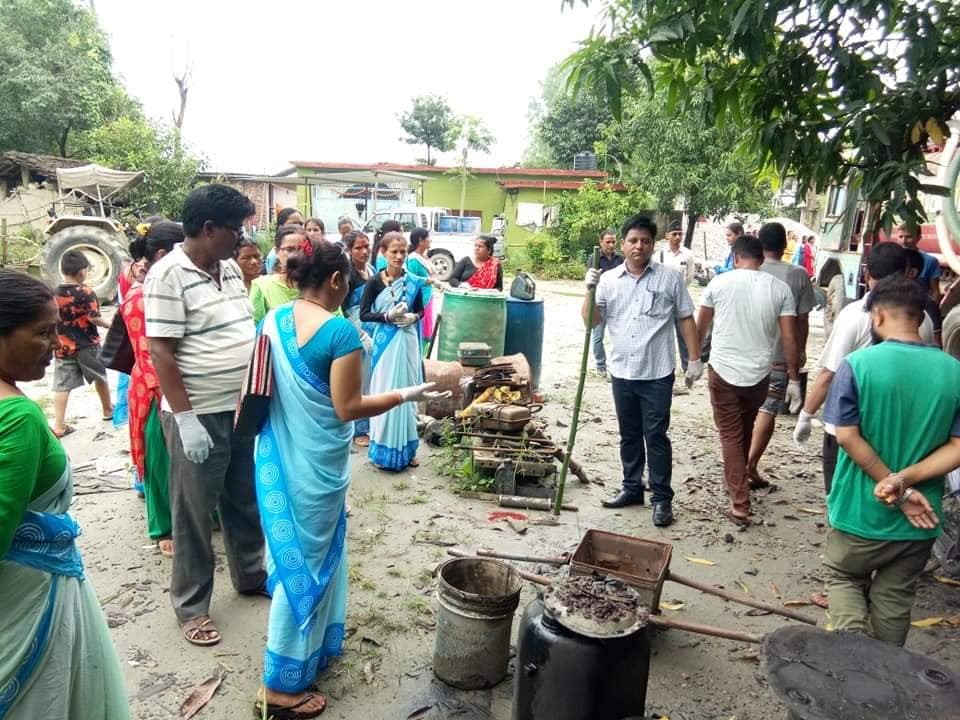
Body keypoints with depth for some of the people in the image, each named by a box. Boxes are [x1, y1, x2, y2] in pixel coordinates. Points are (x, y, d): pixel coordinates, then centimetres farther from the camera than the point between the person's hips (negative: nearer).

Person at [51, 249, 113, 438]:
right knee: (100, 377, 18)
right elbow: (94, 318, -17)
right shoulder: (87, 293, -13)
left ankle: (59, 426, 0)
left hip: (63, 347, 3)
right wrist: (110, 324, -1)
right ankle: (107, 410, 34)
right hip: (88, 345, -3)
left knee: (62, 386, 2)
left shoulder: (53, 294, 0)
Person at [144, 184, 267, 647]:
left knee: (245, 502, 20)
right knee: (194, 515, 8)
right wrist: (185, 418, -20)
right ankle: (191, 605, 25)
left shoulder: (230, 268, 7)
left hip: (243, 408, 7)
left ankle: (250, 574, 39)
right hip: (199, 417, -7)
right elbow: (160, 352, -18)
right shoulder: (169, 275, -16)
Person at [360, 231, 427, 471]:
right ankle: (384, 450, 14)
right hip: (384, 344, -3)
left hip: (407, 343, 3)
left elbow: (421, 310, 12)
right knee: (384, 393, 2)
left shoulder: (413, 282, 3)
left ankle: (406, 449, 22)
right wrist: (387, 316, -19)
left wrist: (413, 317, -9)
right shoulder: (375, 281, -6)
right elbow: (364, 314, -6)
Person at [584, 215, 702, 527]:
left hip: (657, 374, -3)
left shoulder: (670, 278, -2)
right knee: (629, 435, 15)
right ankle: (632, 488, 29)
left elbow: (686, 319, 3)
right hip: (622, 372, 3)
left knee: (656, 436, 2)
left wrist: (695, 359, 0)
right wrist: (590, 290, -14)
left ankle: (662, 498, 13)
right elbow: (591, 322, 1)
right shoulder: (608, 279, 3)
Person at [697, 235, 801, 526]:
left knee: (730, 436, 5)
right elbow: (789, 338, -5)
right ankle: (737, 482, 43)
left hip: (723, 371, -2)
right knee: (745, 431, 23)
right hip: (759, 374, 2)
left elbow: (700, 327, 6)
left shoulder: (719, 282, -4)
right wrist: (794, 380, 2)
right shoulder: (780, 288, -2)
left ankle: (740, 505, 3)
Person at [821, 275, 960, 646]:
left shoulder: (857, 363, -15)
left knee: (843, 578, 20)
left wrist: (900, 492, -12)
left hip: (861, 511, -3)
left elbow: (846, 436, -18)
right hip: (919, 520, 3)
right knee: (895, 598, 20)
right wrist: (904, 481, -15)